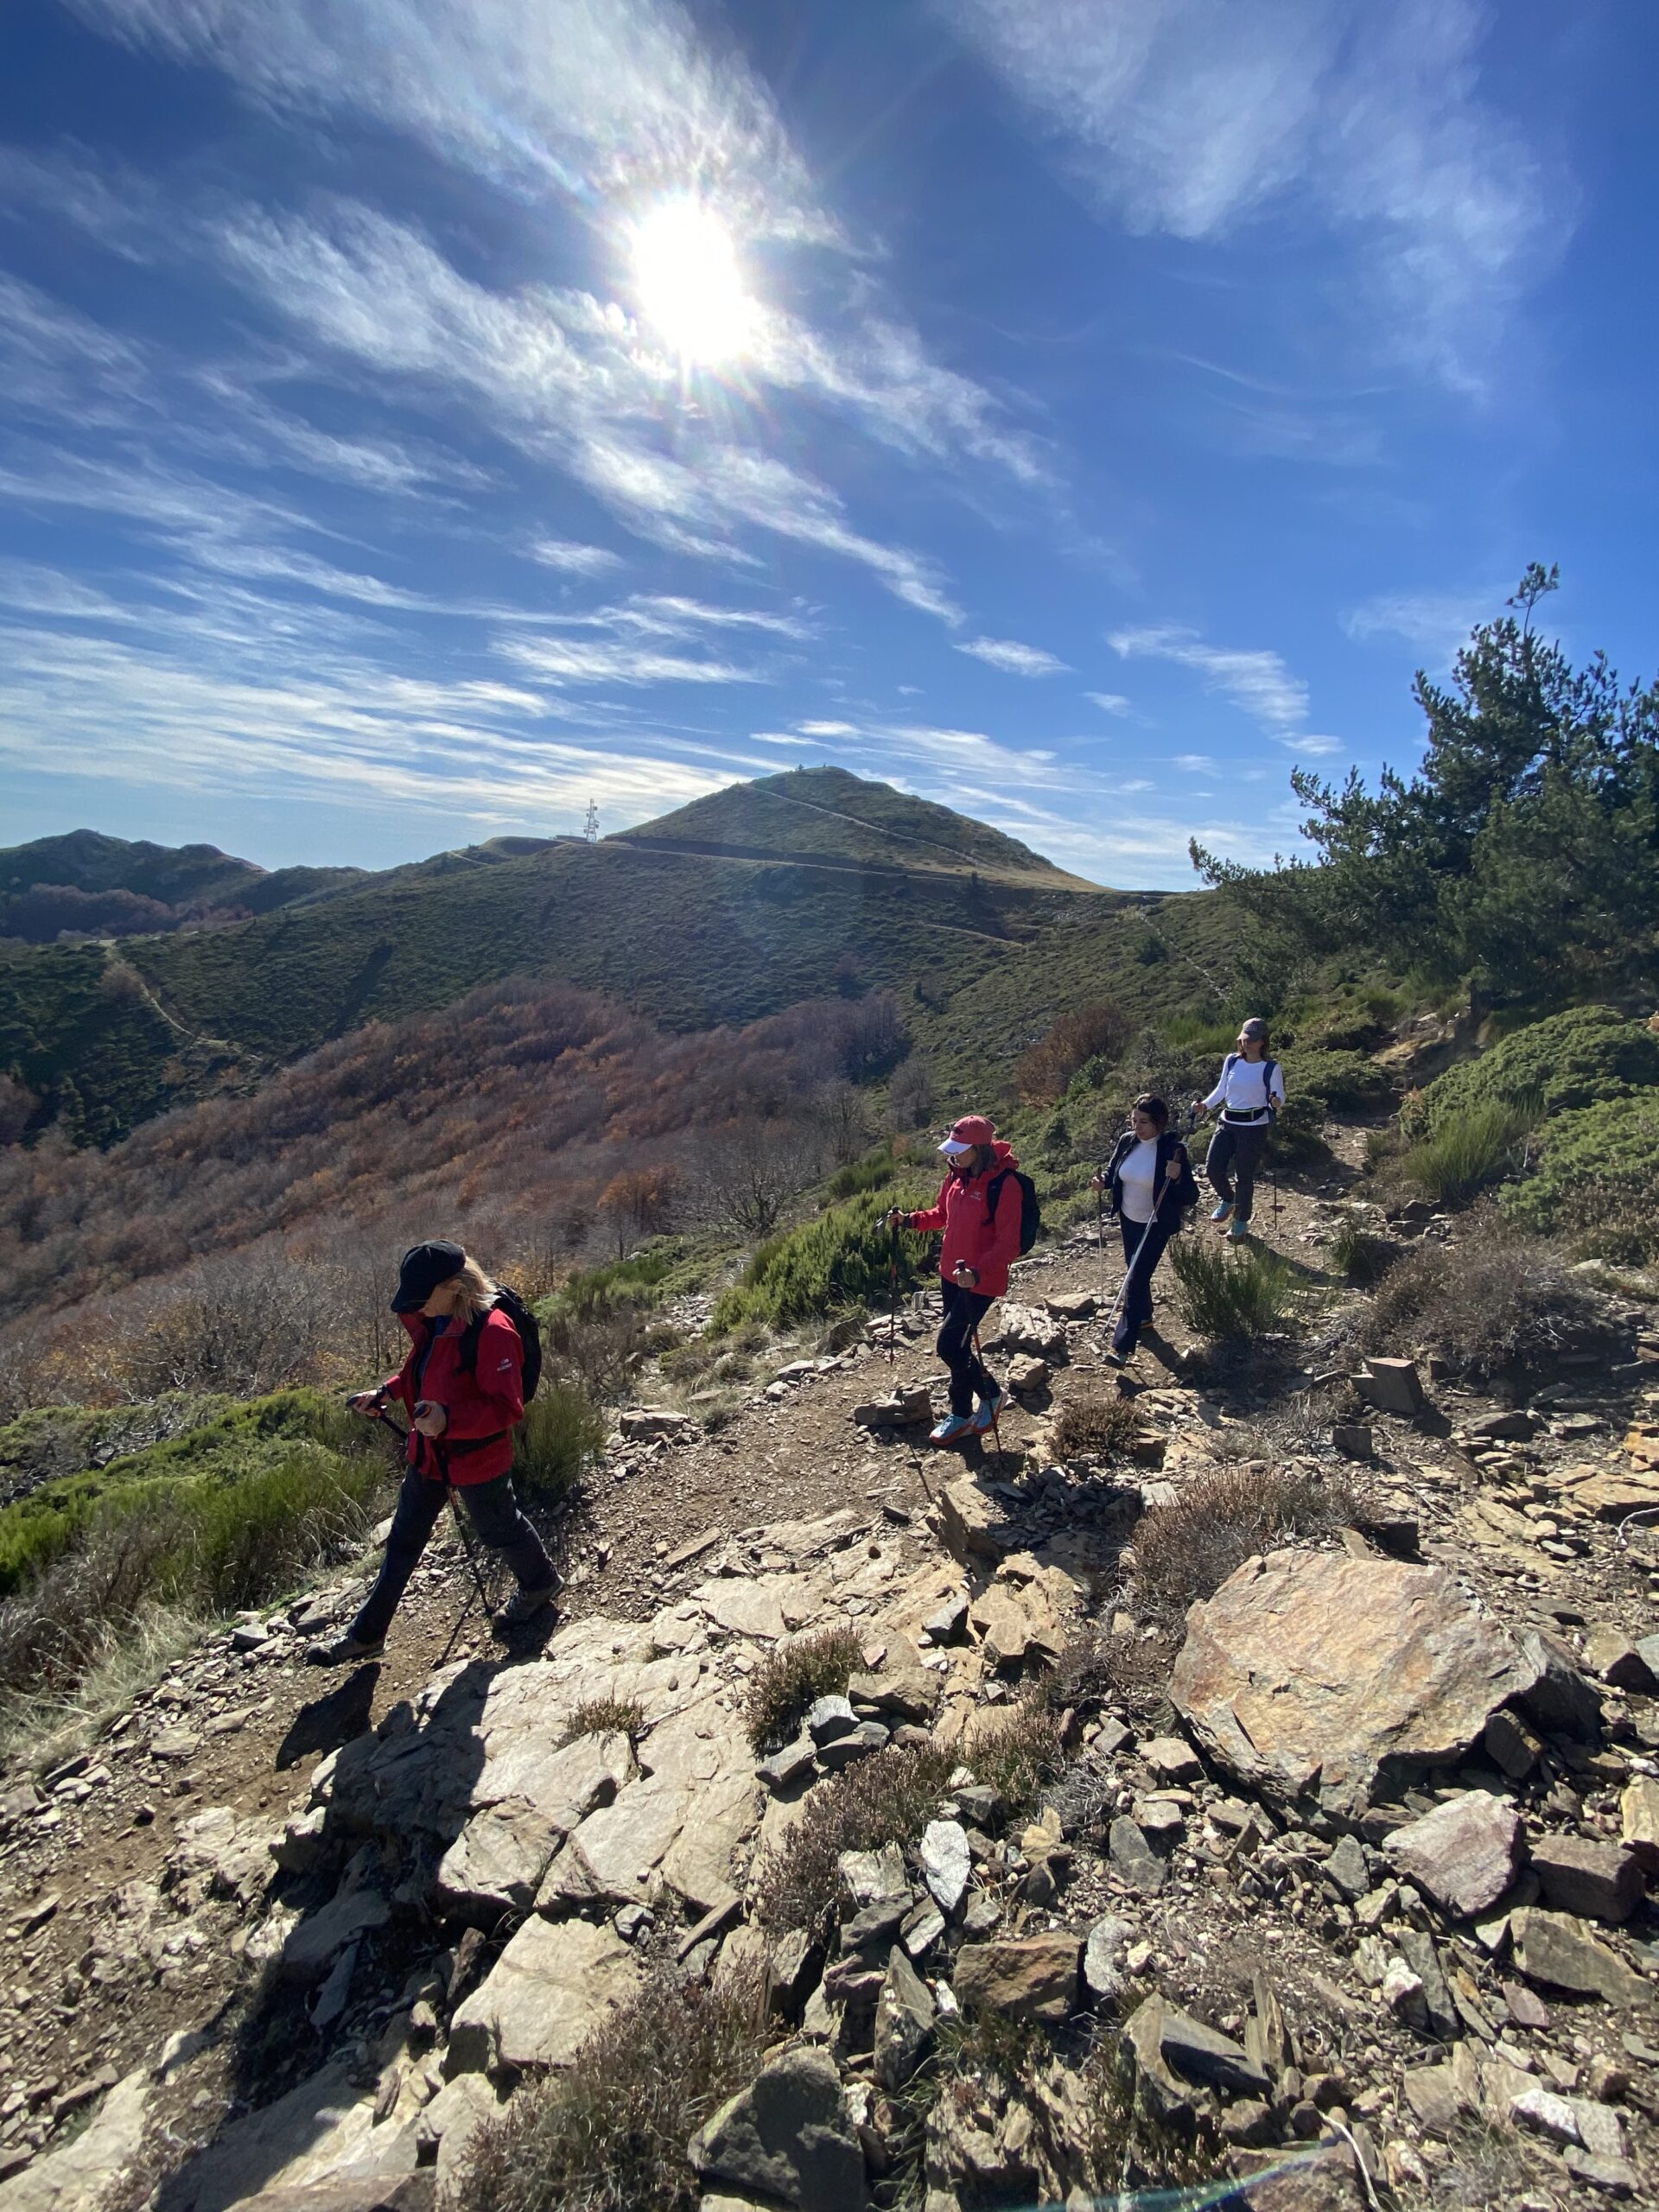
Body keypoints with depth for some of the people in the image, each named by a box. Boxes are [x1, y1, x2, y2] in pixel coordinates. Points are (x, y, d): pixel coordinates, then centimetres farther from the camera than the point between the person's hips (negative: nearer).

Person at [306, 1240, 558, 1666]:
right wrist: (385, 1392, 0)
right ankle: (367, 1634, 37)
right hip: (428, 1453, 8)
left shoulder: (492, 1331, -31)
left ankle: (539, 1584, 47)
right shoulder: (434, 1323, -4)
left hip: (477, 1457, -8)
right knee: (402, 1542, 20)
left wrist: (450, 1418, -43)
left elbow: (506, 1407, -30)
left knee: (499, 1528, 17)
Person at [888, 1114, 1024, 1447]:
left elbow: (1009, 1244, -23)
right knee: (956, 1345, 16)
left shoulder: (1004, 1184, -22)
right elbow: (942, 1213, 17)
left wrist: (977, 1272, -35)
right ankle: (962, 1414, 34)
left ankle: (991, 1393, 21)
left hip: (981, 1280, -8)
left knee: (949, 1345, -6)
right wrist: (910, 1220, 1)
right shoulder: (956, 1174, 1)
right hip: (951, 1273, 8)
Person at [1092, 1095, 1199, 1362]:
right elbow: (1113, 1170, 11)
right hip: (1128, 1219, 6)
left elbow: (1191, 1198, -19)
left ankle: (1122, 1346, -1)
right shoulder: (1127, 1141, -8)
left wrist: (1177, 1178, -39)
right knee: (1135, 1271, 24)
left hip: (1156, 1226, -6)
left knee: (1135, 1281, -7)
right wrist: (1103, 1181, -12)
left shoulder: (1172, 1150, -22)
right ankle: (1143, 1317, 48)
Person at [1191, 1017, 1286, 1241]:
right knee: (1212, 1168, -5)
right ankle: (1227, 1200, 27)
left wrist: (1276, 1102, -27)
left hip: (1254, 1126, -4)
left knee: (1244, 1176, 3)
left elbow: (1279, 1097, -4)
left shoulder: (1271, 1068, -8)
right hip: (1227, 1124, 4)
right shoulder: (1231, 1061, 3)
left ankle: (1241, 1222, 24)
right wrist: (1205, 1105, -2)